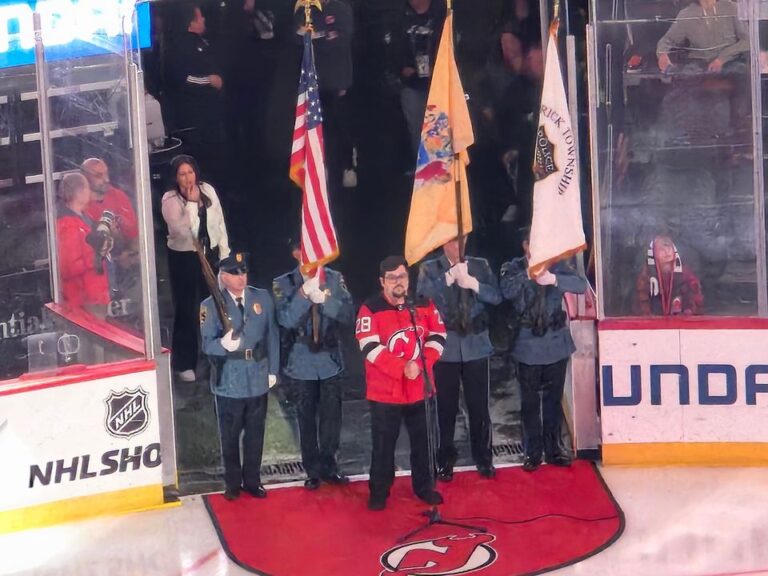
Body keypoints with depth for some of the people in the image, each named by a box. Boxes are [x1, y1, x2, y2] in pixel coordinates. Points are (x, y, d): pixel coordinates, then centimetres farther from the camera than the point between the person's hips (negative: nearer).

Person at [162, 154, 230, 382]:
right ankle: (184, 363, 18)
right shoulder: (170, 199, -13)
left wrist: (224, 253, 5)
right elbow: (181, 229, -26)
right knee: (186, 310, 5)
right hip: (184, 258, -4)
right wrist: (191, 202, -28)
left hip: (211, 254, 4)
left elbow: (220, 222, 6)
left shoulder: (208, 190, -1)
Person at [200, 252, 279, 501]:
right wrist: (223, 344, -35)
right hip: (228, 381, -3)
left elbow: (272, 336, 5)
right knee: (230, 435, 10)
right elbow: (207, 343, -13)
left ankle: (252, 480, 29)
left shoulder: (263, 298, 2)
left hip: (258, 379, 3)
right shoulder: (211, 305, -8)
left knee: (255, 433, 14)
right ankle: (232, 482, 25)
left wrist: (273, 370, 4)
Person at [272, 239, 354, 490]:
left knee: (332, 415, 8)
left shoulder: (335, 279, -2)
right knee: (307, 417, 8)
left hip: (331, 360, 1)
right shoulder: (283, 284, -6)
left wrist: (323, 299, -24)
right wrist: (305, 293, -28)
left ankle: (328, 467, 24)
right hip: (302, 362, -1)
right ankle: (312, 470, 21)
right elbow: (286, 320, -17)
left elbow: (348, 315, -10)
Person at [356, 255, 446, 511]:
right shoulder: (370, 309, -11)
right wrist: (402, 369, -25)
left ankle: (424, 487, 29)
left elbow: (438, 337, 1)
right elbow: (370, 348, -19)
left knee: (422, 441, 14)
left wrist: (420, 364, -16)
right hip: (385, 392, -4)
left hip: (419, 389, 4)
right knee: (383, 444, 4)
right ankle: (379, 492, 16)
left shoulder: (424, 305, 3)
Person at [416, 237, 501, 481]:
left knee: (479, 406, 6)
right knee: (446, 407, 5)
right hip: (445, 347, -1)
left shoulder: (480, 265, 6)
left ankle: (484, 459, 18)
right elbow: (423, 297, -14)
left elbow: (496, 296, -4)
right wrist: (449, 277, -20)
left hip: (476, 346, 1)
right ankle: (446, 462, 16)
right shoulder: (429, 268, 2)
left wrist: (472, 283, -18)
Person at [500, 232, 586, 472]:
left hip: (556, 344, 2)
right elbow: (507, 291, -19)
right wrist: (528, 274, -34)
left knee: (553, 399, 9)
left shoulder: (556, 266, 3)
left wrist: (554, 279, -30)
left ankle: (553, 449, 19)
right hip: (528, 346, -1)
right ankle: (532, 452, 11)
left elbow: (581, 285, -12)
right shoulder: (513, 269, 0)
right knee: (530, 401, 3)